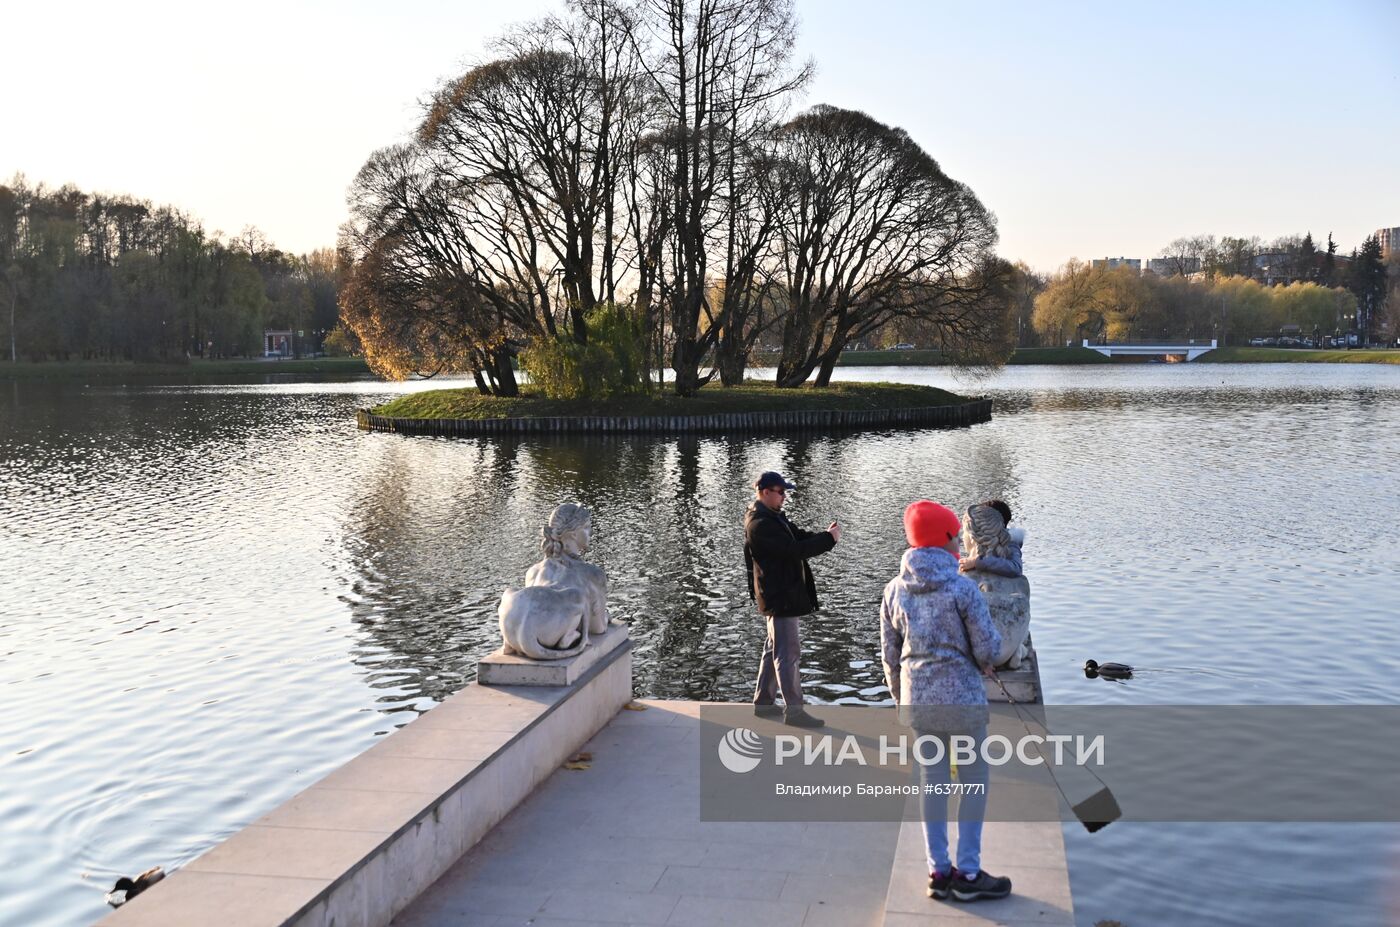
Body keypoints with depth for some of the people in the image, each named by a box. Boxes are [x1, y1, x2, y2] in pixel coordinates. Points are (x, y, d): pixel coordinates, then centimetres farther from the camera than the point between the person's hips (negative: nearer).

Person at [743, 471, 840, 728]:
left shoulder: (774, 517, 12)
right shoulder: (759, 525, -20)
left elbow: (799, 537, 13)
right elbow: (793, 550, -25)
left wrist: (825, 535, -5)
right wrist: (828, 538, -18)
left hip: (784, 594, 11)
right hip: (780, 598, -11)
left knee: (775, 649, 17)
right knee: (788, 653, -6)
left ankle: (763, 702, 26)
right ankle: (794, 711, -1)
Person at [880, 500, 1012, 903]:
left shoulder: (894, 591, 0)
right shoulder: (963, 588, -15)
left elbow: (890, 655, 6)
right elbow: (988, 650, -11)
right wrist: (993, 634, 12)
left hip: (917, 702, 5)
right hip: (962, 699, -4)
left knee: (933, 783, 14)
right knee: (974, 782, 10)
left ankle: (940, 872, 21)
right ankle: (968, 874, 14)